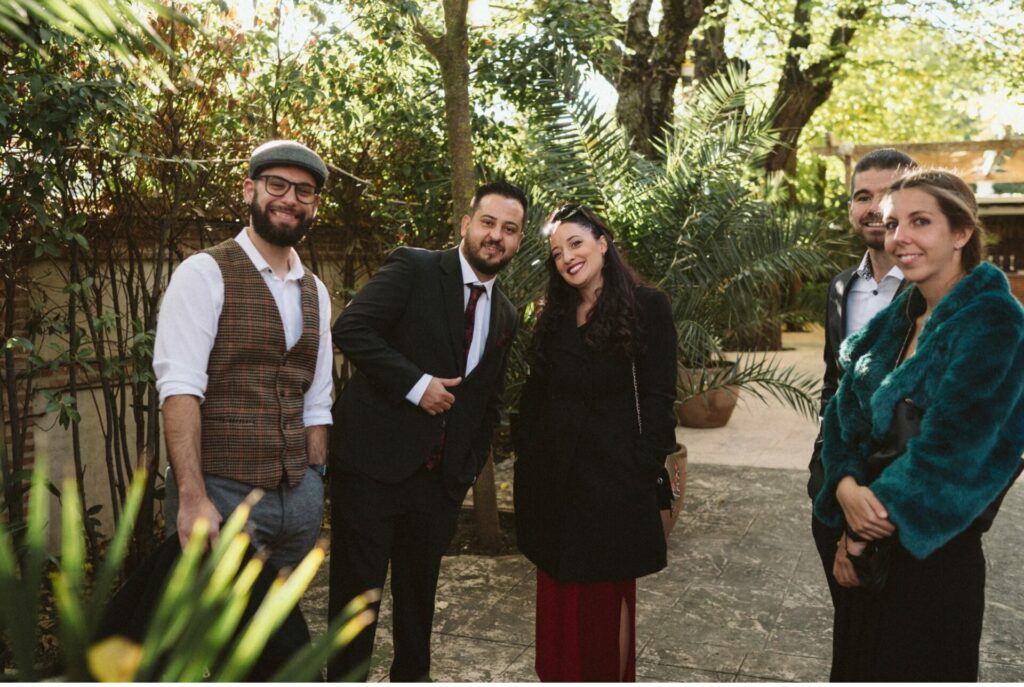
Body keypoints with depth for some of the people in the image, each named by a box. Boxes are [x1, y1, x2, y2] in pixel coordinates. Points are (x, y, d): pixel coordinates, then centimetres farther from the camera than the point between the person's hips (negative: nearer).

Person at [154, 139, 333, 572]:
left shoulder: (315, 292, 12)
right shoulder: (205, 273, -7)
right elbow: (179, 388, -16)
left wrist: (314, 490, 8)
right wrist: (193, 499, -24)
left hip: (299, 495, 6)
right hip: (221, 493, -6)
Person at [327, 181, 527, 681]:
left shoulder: (505, 317, 11)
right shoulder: (414, 270, -6)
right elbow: (351, 328, -16)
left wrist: (471, 467, 12)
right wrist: (416, 384, -20)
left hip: (439, 478, 5)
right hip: (372, 464, -5)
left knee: (419, 594, 16)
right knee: (357, 590, 4)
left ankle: (412, 675, 33)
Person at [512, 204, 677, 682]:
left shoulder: (647, 308, -4)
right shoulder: (554, 316, 13)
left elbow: (657, 399, -8)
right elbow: (534, 394, 14)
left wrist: (644, 468, -14)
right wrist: (525, 452, 7)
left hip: (613, 478, -5)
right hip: (552, 479, 5)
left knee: (608, 595, 8)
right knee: (558, 596, 12)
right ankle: (559, 675, 28)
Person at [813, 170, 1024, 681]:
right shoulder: (894, 321, 7)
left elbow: (951, 447, -22)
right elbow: (844, 412, 3)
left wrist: (862, 532, -16)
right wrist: (846, 488, -17)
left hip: (932, 552, -6)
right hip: (867, 549, 7)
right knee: (859, 666, 19)